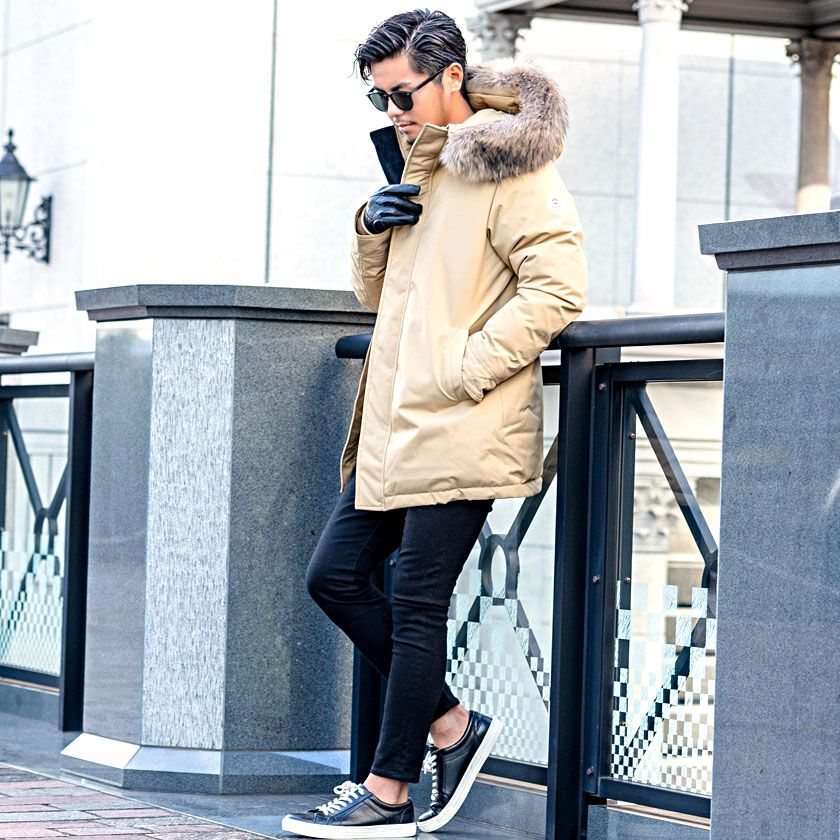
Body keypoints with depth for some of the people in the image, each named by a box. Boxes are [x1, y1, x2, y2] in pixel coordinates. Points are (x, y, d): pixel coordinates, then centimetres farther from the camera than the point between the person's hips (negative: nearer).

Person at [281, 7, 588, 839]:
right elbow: (376, 292, 24)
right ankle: (450, 724, 18)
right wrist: (372, 228, 3)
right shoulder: (417, 168, 18)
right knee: (334, 575, 9)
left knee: (416, 605, -5)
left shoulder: (508, 169, -10)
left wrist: (465, 370, -20)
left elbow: (557, 286, -19)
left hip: (459, 430, -10)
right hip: (397, 428, 10)